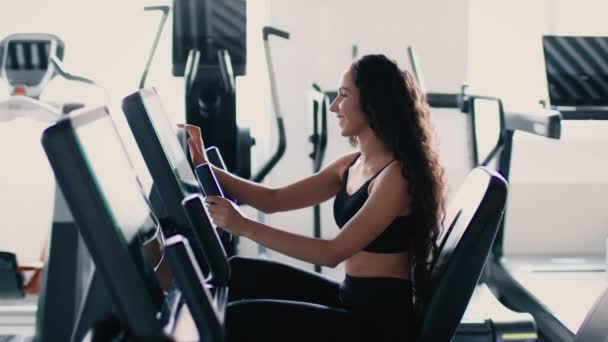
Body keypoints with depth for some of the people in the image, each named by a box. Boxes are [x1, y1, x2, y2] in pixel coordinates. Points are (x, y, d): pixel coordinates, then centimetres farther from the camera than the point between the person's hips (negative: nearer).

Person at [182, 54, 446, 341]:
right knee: (240, 273, 8)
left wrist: (244, 226, -26)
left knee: (240, 318, -15)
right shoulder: (351, 164, 8)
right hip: (351, 299, 9)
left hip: (380, 318, -8)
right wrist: (204, 167, 2)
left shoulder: (397, 175, -19)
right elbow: (274, 200, 10)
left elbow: (333, 253, -24)